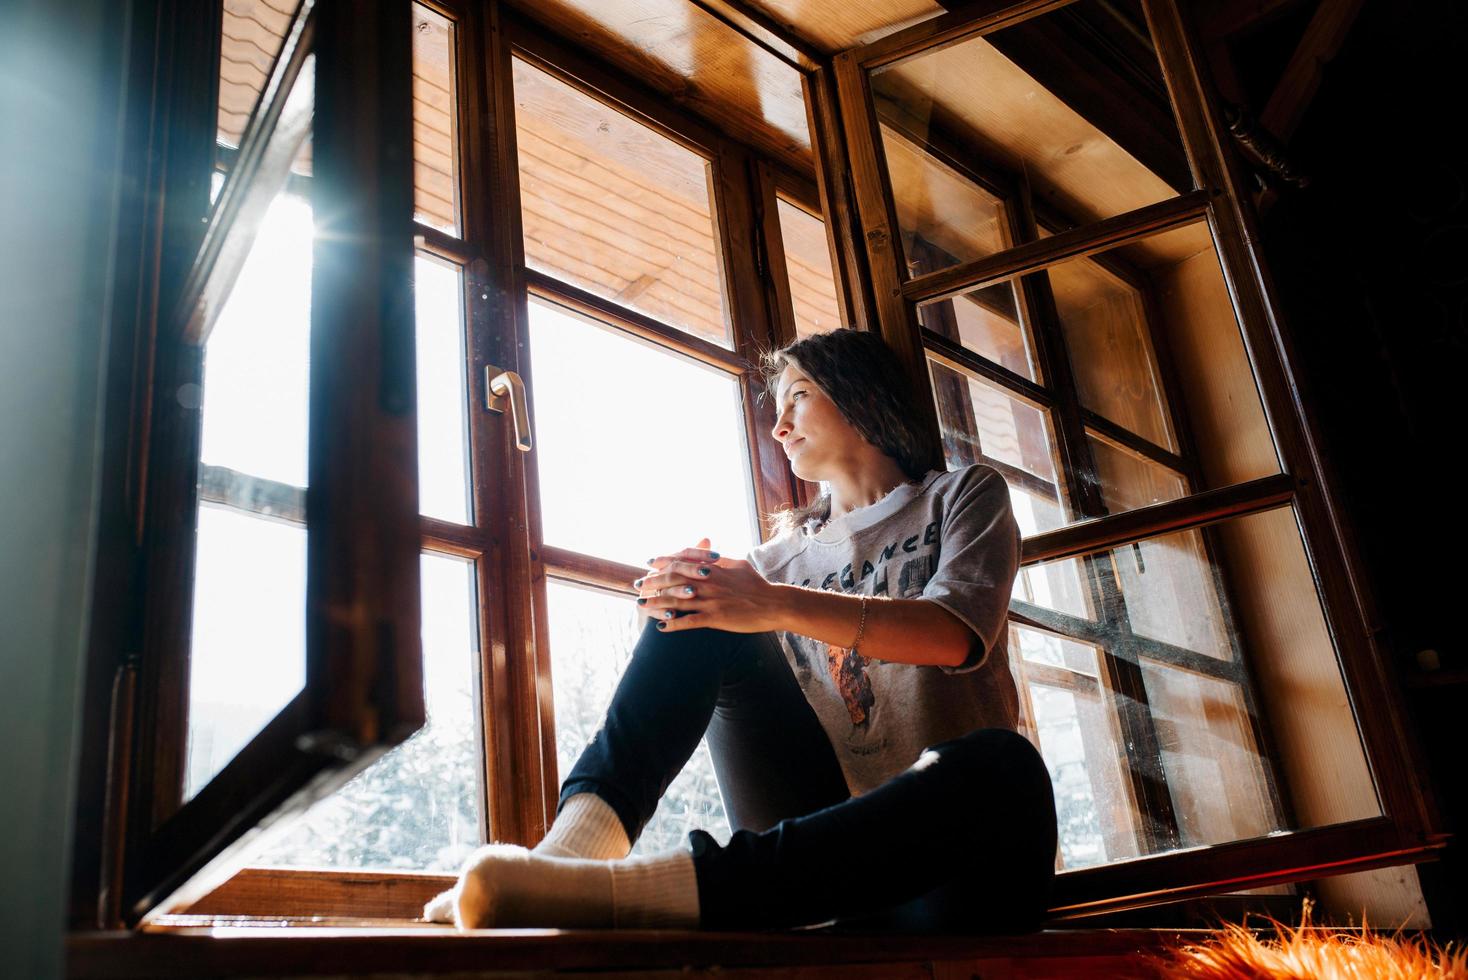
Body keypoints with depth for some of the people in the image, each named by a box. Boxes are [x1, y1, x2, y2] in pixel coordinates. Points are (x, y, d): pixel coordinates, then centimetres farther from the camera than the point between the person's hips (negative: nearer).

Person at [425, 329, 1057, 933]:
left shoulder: (964, 494, 11)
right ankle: (580, 836, -32)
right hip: (822, 827, 3)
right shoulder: (786, 552, 22)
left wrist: (779, 606, -25)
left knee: (1001, 766, -39)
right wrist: (682, 597, -14)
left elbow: (960, 632, -11)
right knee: (703, 614, -11)